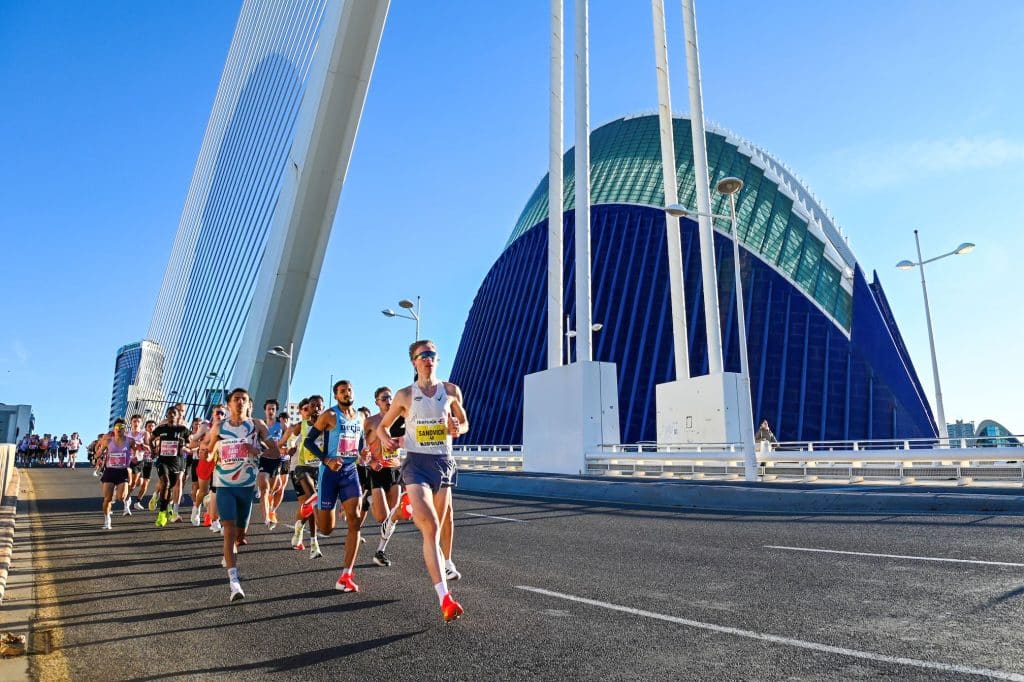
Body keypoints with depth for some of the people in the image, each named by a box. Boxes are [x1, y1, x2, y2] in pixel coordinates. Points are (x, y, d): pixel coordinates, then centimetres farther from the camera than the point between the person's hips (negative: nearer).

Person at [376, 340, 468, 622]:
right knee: (430, 527, -17)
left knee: (436, 528, 11)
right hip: (417, 463, -2)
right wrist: (387, 440, -9)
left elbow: (464, 423, 18)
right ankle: (444, 597, -19)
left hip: (444, 462, 3)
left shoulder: (451, 391, 5)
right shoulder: (405, 395, 1)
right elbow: (382, 426, 13)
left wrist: (457, 430, -5)